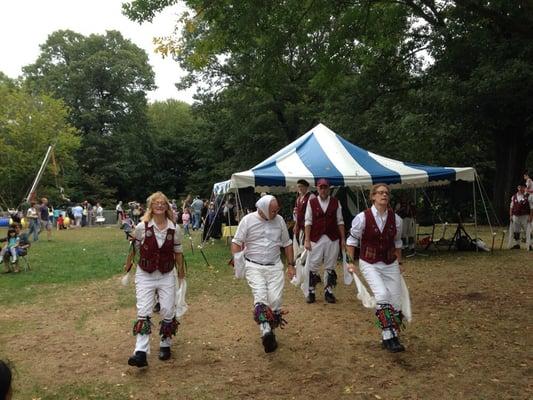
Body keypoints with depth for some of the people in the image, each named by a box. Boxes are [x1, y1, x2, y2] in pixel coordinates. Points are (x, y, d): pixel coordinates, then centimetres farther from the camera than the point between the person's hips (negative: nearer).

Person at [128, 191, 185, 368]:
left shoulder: (175, 228, -6)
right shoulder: (142, 227, -10)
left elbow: (178, 251, 7)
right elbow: (134, 249, 3)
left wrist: (181, 270, 15)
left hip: (167, 276, 2)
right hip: (144, 275, -1)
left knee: (168, 313, 6)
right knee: (143, 313, -7)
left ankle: (165, 345, 27)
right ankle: (141, 353, -9)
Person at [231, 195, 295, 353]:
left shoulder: (279, 220, 3)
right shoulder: (248, 220, -5)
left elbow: (287, 244, 13)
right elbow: (237, 242, -1)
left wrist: (291, 265, 12)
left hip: (275, 266, 2)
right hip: (254, 266, -2)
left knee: (275, 299, -6)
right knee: (260, 296, -21)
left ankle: (270, 332, 9)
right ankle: (266, 331, -29)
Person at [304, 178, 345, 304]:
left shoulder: (335, 202, 6)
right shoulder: (312, 202, 2)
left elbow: (340, 222, 7)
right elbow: (308, 222, 0)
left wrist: (343, 239, 3)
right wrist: (307, 240, -5)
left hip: (332, 239, 1)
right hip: (316, 239, -1)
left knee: (330, 267, 8)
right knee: (313, 266, 0)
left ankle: (328, 292, 19)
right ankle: (311, 292, 12)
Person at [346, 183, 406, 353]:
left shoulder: (396, 218, -1)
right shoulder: (362, 217, -12)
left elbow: (397, 242, 14)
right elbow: (352, 240, -1)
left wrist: (399, 262, 17)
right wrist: (351, 262, -4)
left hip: (390, 264, 4)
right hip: (369, 264, -4)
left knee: (396, 302, 4)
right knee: (382, 295, -24)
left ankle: (390, 338, 22)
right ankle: (389, 336, -14)